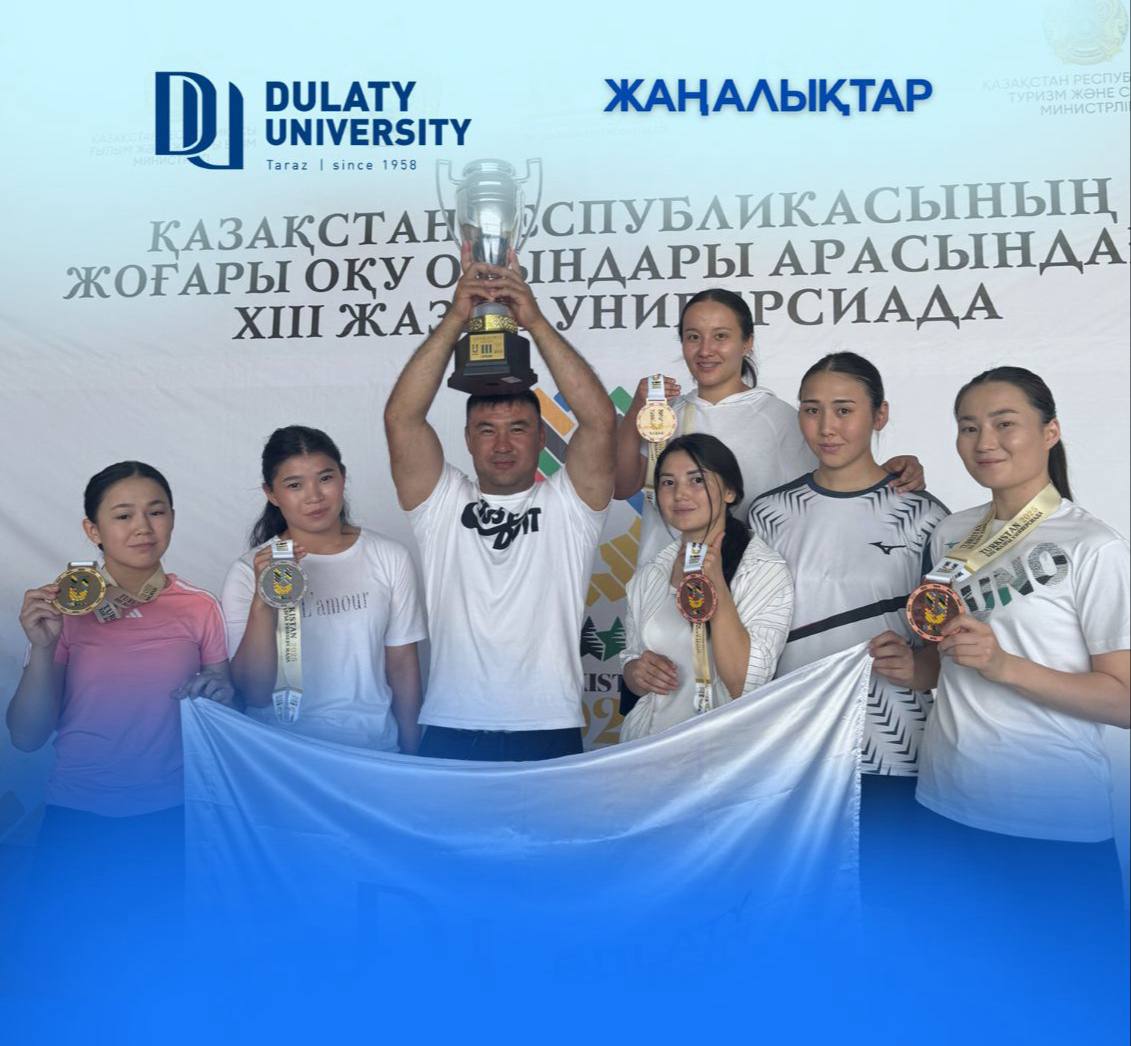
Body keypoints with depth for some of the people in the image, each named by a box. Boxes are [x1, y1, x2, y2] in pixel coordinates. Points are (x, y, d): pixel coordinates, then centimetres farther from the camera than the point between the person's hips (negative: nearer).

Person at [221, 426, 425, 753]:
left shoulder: (390, 558, -4)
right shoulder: (249, 571, -8)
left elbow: (402, 664, 2)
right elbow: (255, 694, -12)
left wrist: (411, 753, 3)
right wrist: (262, 603, -24)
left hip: (375, 747, 2)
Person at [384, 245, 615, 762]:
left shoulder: (568, 504, 4)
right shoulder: (442, 503, 6)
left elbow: (599, 419, -10)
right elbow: (401, 417, -6)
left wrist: (535, 320, -13)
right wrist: (455, 317, -11)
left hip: (549, 731, 0)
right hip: (449, 731, 1)